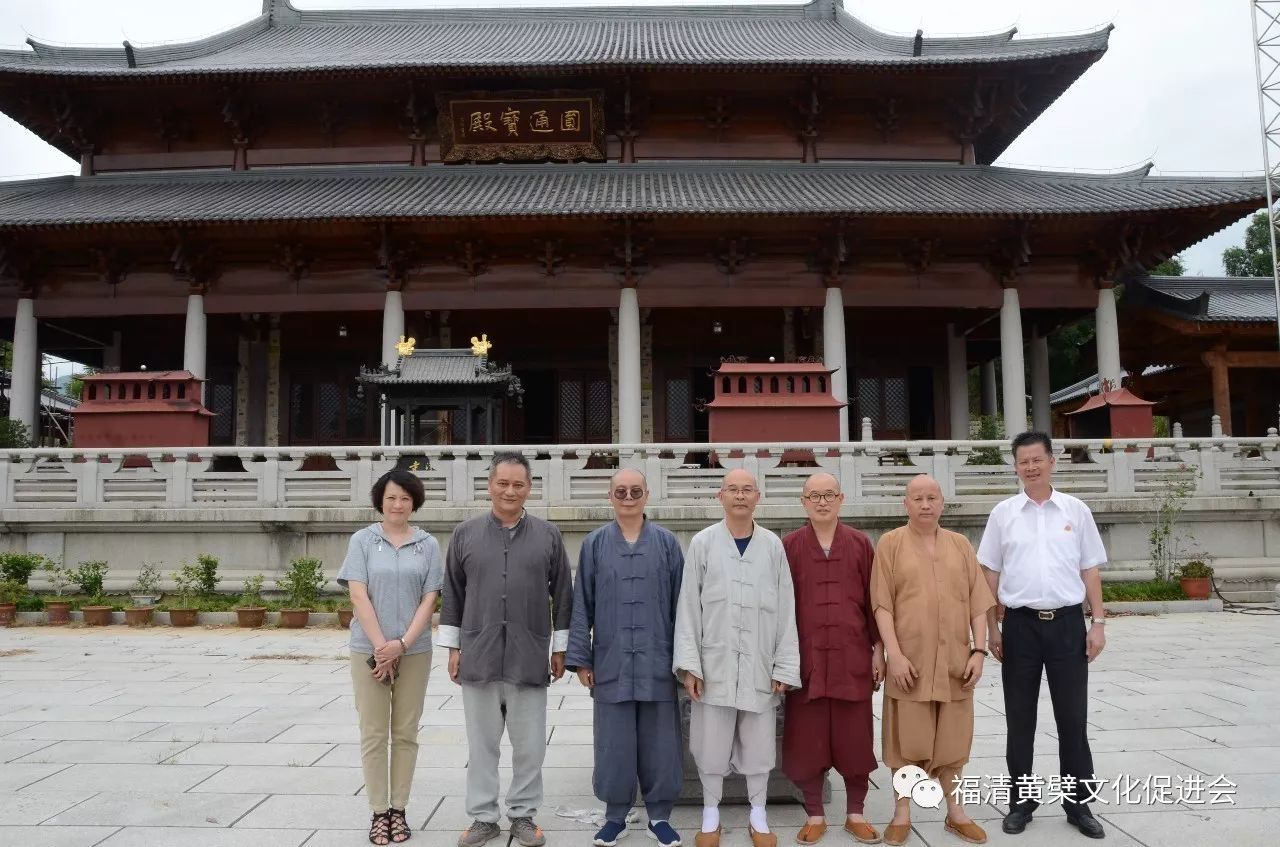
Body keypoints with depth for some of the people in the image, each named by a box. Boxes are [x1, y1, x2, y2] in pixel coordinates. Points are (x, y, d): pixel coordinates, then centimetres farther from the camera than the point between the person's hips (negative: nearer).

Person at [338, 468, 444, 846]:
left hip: (414, 651, 1)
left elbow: (429, 600, -1)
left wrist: (402, 645, -11)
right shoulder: (362, 540, 1)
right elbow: (358, 596, -6)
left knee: (405, 733, 7)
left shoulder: (428, 545, 3)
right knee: (374, 734, 4)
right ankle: (378, 812, 14)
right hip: (369, 650, -1)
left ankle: (398, 809, 18)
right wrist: (381, 646, -12)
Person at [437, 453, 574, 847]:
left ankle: (523, 814, 24)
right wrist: (452, 647, 5)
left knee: (529, 744, 8)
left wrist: (560, 649, 4)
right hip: (478, 656, 1)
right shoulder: (465, 533, 4)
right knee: (482, 743, 11)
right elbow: (453, 594, 7)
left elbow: (562, 595, 5)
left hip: (529, 658, 0)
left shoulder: (548, 535, 2)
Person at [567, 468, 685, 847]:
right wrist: (580, 658, 0)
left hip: (657, 663, 0)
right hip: (610, 663, 0)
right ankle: (615, 816, 25)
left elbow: (680, 604, 4)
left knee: (659, 743, 8)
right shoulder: (594, 544, 3)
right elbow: (581, 606, 3)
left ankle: (659, 816, 24)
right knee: (614, 744, 8)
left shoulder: (666, 543, 3)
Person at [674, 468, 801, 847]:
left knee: (758, 744, 9)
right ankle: (711, 816, 24)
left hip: (759, 664, 1)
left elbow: (786, 609, 3)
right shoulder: (702, 543, 0)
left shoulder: (773, 545, 3)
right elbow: (688, 606, -1)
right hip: (714, 663, -1)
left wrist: (785, 666, -1)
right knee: (711, 743, 7)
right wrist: (689, 663, -7)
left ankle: (758, 816, 27)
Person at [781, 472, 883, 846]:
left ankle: (855, 813, 25)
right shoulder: (789, 546, 0)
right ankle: (815, 815, 21)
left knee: (855, 740, 8)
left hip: (852, 657, 1)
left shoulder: (860, 544, 4)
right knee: (807, 741, 6)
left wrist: (878, 649, 3)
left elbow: (873, 600, 6)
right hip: (806, 659, -1)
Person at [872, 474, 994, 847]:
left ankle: (955, 812, 26)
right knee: (906, 738, 5)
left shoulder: (960, 544, 9)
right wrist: (894, 654, -13)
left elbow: (978, 602, 7)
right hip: (909, 662, -3)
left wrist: (979, 651, -2)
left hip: (955, 661, 3)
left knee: (952, 739, 12)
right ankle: (902, 813, 18)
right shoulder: (890, 543, -1)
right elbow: (882, 604, -6)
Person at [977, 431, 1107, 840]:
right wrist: (992, 629, 2)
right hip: (1020, 624, 0)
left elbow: (1090, 571, 7)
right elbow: (991, 575, 5)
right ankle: (1021, 801, 21)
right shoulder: (1003, 513, 3)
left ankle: (1079, 803, 21)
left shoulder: (1076, 511, 4)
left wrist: (1098, 623, 1)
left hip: (1067, 622, 0)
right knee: (1020, 719, 9)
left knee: (1072, 717, 7)